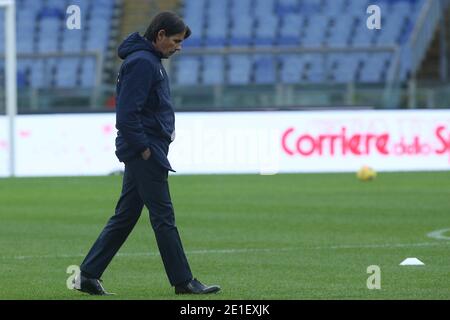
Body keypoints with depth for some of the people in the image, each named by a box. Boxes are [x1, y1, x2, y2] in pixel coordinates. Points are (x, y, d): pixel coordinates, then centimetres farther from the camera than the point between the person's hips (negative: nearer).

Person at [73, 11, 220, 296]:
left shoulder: (151, 61, 18)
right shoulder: (141, 62, -15)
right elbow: (127, 113, -22)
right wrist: (144, 148, -18)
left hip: (143, 152, 10)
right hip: (145, 153, -10)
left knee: (125, 216, 10)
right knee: (164, 217, -5)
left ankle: (88, 275, 11)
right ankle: (183, 281, -1)